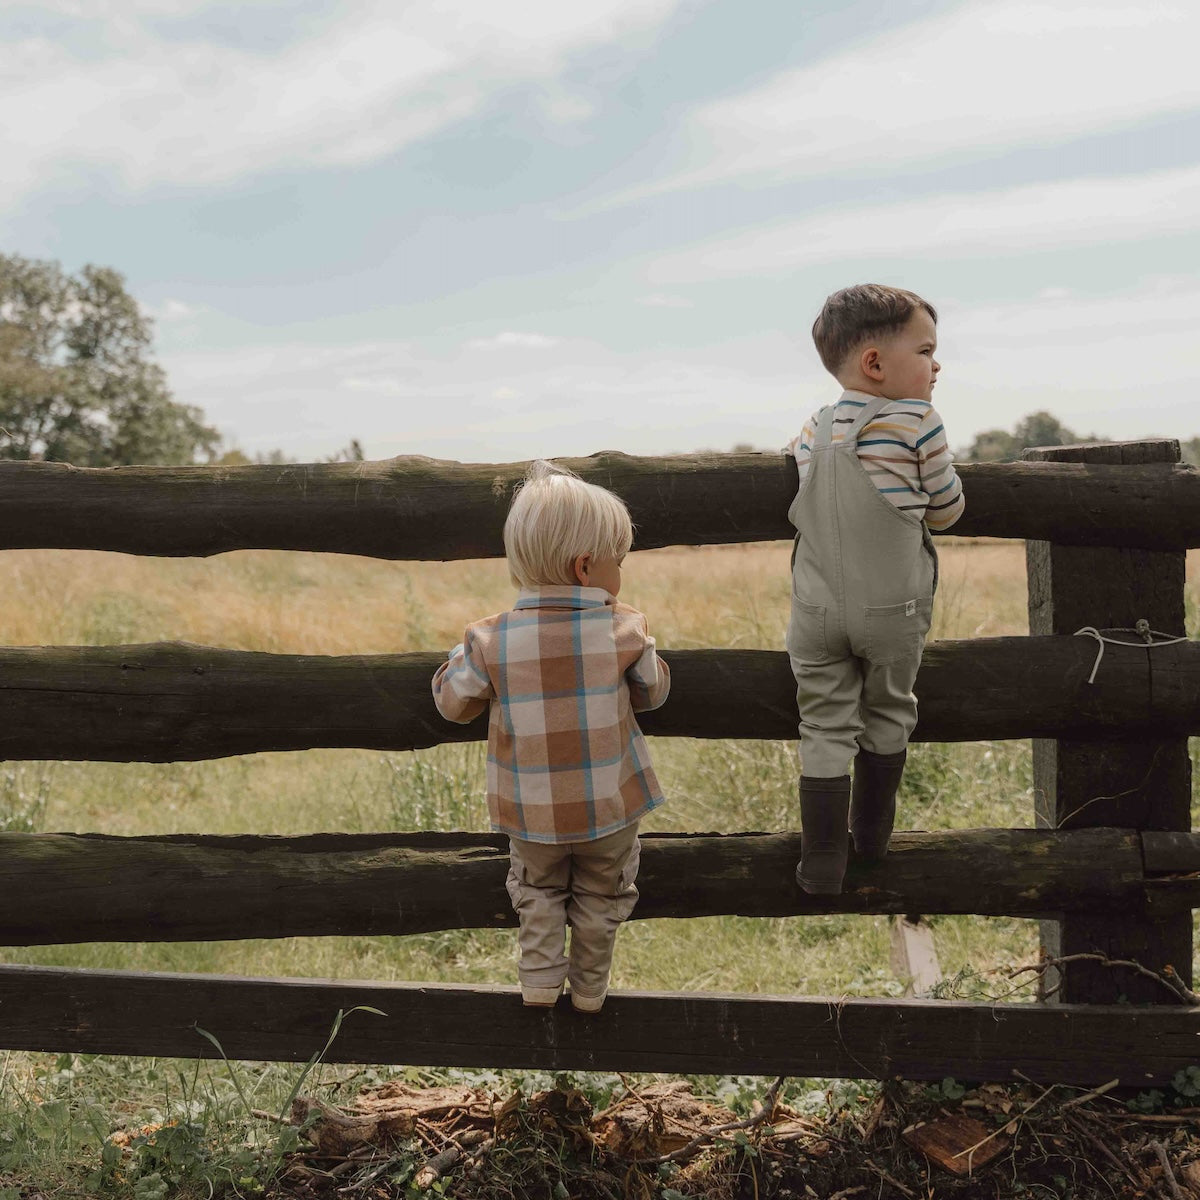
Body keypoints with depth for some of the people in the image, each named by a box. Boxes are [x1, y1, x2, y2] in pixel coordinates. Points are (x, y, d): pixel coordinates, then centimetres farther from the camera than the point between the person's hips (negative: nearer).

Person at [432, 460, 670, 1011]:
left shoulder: (491, 641, -15)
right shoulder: (624, 632, -16)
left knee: (538, 891, 26)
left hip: (532, 814, 1)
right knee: (599, 898, 22)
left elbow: (453, 702, -1)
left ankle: (539, 978, 21)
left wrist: (462, 656, 17)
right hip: (609, 808, 0)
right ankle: (589, 987, 32)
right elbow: (652, 691, 2)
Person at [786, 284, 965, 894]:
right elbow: (946, 510, -3)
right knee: (887, 716, 18)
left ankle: (822, 865, 5)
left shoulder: (812, 430, 3)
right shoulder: (919, 421, -12)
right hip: (893, 609, -2)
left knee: (825, 729, 6)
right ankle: (872, 835, 33)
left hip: (816, 610, 3)